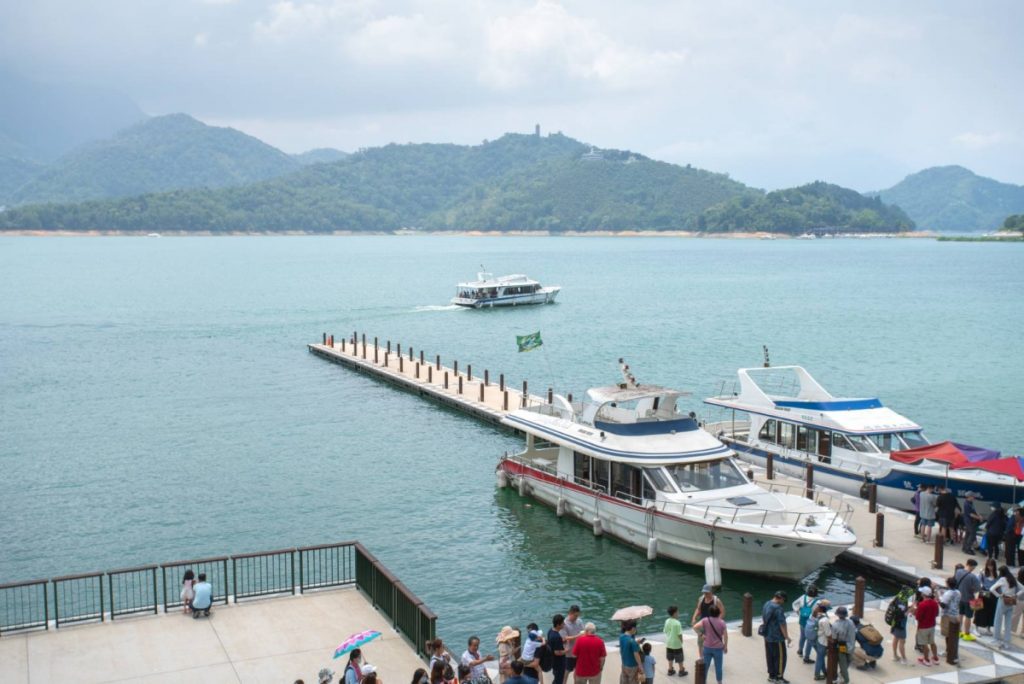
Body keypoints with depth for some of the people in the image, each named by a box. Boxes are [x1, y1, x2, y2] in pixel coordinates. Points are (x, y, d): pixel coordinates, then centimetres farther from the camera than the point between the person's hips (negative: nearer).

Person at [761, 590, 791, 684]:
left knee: (770, 656, 17)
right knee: (780, 657, 5)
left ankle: (772, 675, 27)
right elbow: (782, 624, -22)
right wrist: (787, 637, -14)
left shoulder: (766, 605, 5)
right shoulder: (778, 609, -23)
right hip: (777, 638, -8)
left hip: (767, 636, 9)